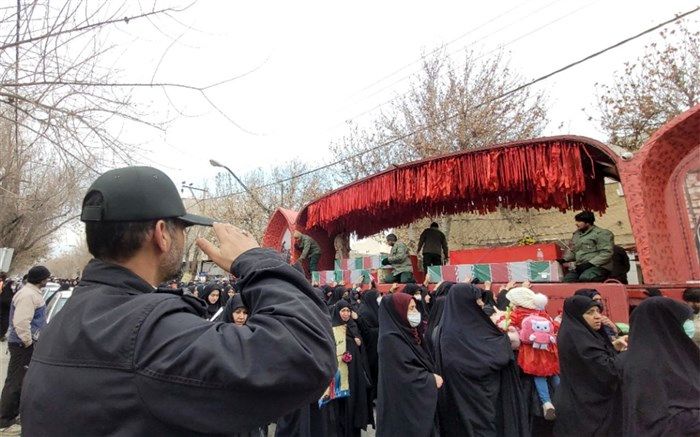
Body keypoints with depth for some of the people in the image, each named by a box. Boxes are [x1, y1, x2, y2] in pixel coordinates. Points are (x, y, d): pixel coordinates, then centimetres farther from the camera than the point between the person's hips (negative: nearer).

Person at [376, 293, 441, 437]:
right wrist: (432, 380, -12)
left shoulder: (407, 333, 6)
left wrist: (432, 376, -3)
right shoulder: (390, 339, -21)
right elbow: (405, 375, -22)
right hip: (403, 404, -8)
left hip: (418, 400, 8)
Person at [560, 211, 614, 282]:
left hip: (598, 266, -6)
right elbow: (572, 251, 27)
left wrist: (589, 264, -19)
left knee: (584, 278, -36)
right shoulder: (576, 234, 20)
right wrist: (564, 259, 7)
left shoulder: (602, 233, -1)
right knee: (567, 279, -23)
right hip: (580, 267, 6)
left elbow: (606, 253, -11)